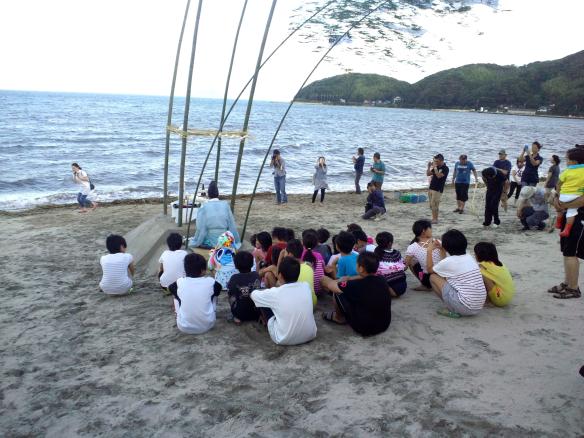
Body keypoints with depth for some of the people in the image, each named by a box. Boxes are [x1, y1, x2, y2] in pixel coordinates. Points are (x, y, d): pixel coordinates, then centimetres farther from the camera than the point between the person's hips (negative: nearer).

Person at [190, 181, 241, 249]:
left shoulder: (204, 207, -10)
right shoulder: (225, 205, -3)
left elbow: (201, 229, -12)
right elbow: (232, 226, 0)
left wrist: (196, 242, 1)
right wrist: (237, 242, 11)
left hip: (208, 244, -2)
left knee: (191, 240, 23)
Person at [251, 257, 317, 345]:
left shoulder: (275, 293, -16)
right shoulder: (306, 287, -6)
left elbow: (254, 294, 4)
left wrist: (267, 292, 24)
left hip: (285, 339, -4)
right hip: (310, 335, 5)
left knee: (264, 304, 10)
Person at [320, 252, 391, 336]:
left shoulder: (357, 285, -24)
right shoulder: (381, 280, -7)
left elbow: (330, 285, -9)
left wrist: (323, 278, 12)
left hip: (364, 328, -6)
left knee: (337, 293, 0)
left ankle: (339, 318, 23)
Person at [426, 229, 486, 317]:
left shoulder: (448, 261, -11)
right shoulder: (469, 257, 9)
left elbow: (430, 269, 10)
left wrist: (429, 250, 18)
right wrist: (442, 250, 27)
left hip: (465, 307, -8)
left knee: (433, 277, 4)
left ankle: (452, 311, 3)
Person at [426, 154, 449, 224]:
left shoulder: (445, 168, -11)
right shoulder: (436, 167, 13)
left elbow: (439, 175, -25)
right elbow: (428, 174, 14)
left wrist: (435, 167, -20)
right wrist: (429, 167, 0)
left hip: (438, 189, -8)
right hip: (431, 188, 8)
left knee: (434, 205, -9)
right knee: (432, 205, 9)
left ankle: (435, 219, -2)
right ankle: (433, 218, 16)